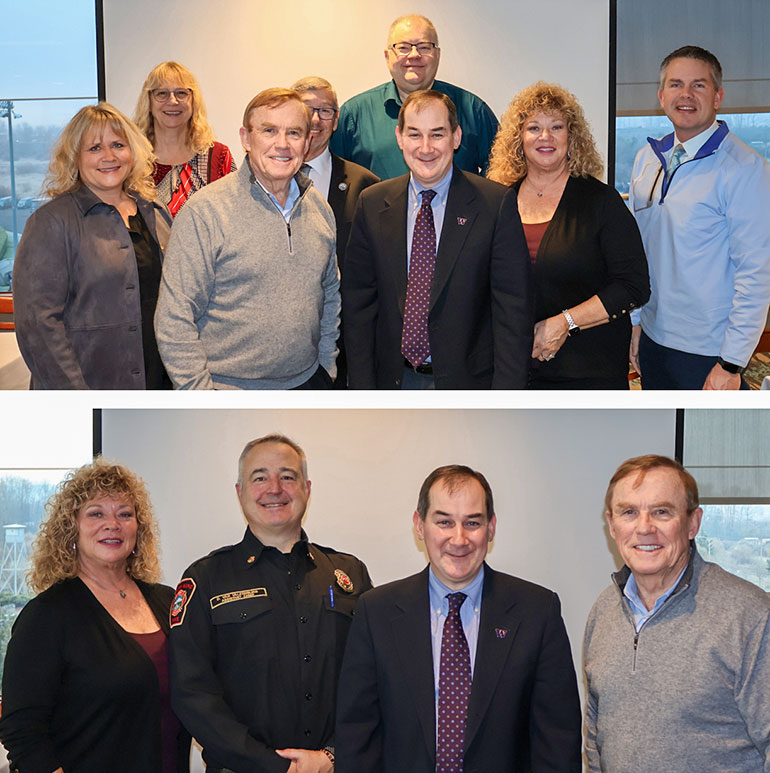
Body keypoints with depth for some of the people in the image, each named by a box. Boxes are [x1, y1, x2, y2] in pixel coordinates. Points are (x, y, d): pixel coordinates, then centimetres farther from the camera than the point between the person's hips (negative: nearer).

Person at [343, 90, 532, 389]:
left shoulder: (497, 203, -8)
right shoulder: (372, 204, 2)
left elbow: (513, 309, -10)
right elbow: (358, 302, 5)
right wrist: (363, 387, -2)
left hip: (468, 380, -2)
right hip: (396, 380, 3)